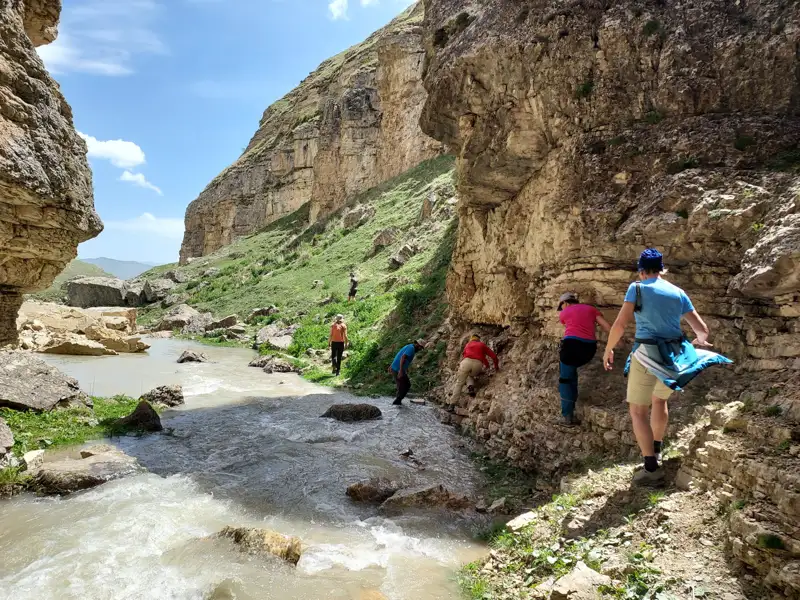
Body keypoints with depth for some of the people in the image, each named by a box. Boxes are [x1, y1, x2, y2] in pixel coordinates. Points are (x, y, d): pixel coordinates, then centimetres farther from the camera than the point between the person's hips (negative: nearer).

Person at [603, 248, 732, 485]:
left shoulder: (637, 287, -4)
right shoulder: (678, 293, 9)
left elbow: (620, 323, -13)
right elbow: (702, 328, 12)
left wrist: (608, 349, 0)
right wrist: (701, 341, 36)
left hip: (646, 355, -6)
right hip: (673, 355, 6)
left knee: (637, 411, 4)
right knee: (659, 399, 29)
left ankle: (651, 467, 0)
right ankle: (655, 449, 43)